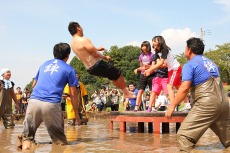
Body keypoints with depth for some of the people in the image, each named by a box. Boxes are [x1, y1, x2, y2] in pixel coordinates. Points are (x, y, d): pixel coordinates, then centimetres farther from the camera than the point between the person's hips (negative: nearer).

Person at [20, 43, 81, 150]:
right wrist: (76, 113, 16)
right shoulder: (69, 69, 11)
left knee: (27, 137, 9)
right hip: (51, 104, -3)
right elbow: (73, 94, 8)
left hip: (34, 101, 3)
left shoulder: (44, 64, 23)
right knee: (59, 140, 9)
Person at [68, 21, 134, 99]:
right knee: (118, 74, 6)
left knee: (113, 76, 24)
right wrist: (105, 57, 0)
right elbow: (95, 54, -18)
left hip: (90, 69, 10)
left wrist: (97, 49, 30)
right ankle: (126, 93, 12)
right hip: (97, 65, -10)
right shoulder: (83, 40, -20)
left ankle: (124, 91, 28)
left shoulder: (73, 43, 10)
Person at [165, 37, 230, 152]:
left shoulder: (190, 65, -3)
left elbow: (184, 88, -15)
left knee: (184, 135, -7)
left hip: (207, 104, -8)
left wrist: (172, 106, -10)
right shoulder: (211, 63, 21)